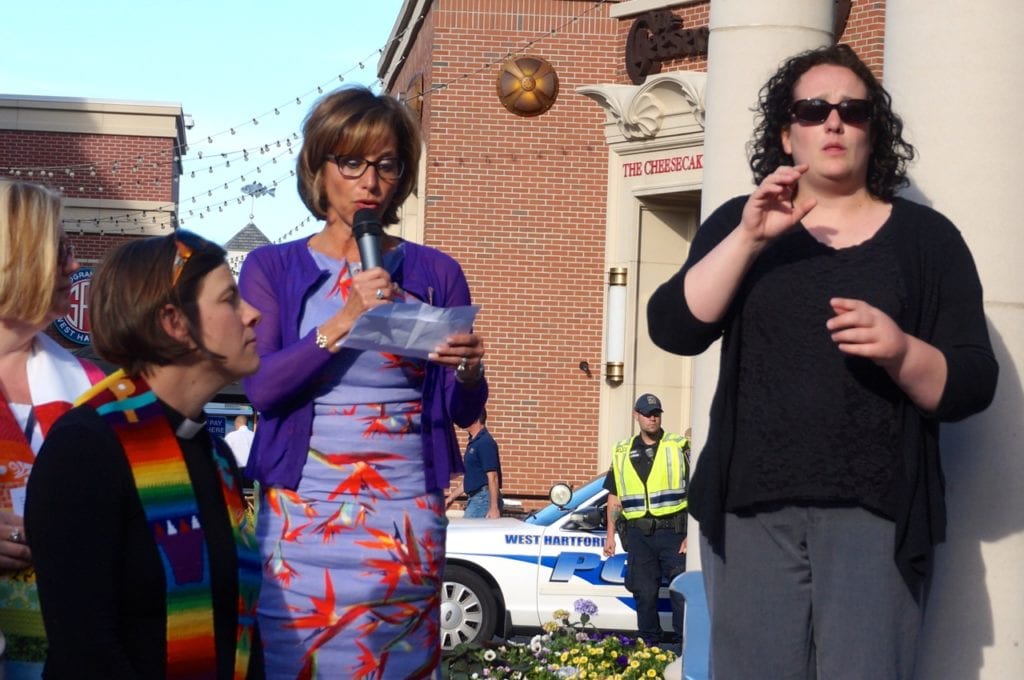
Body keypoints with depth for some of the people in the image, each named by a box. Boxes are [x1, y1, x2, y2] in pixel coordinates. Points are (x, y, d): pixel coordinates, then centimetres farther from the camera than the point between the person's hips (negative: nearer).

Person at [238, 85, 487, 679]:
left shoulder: (435, 272, 6)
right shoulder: (273, 269, 4)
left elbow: (465, 413, 5)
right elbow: (259, 386, -8)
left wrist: (468, 369, -17)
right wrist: (343, 323, -19)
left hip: (407, 516, 1)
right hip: (303, 514, -1)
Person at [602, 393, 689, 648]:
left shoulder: (678, 447, 4)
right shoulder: (622, 453, 14)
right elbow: (614, 496, 17)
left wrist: (692, 535, -7)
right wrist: (610, 534, 11)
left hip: (673, 531, -3)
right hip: (638, 533, 3)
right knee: (644, 594, 6)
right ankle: (649, 646, 16)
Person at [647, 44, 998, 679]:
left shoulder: (926, 237, 7)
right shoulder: (738, 223, 12)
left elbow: (972, 386, 2)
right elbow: (673, 330, -3)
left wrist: (901, 350, -18)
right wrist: (749, 238, -14)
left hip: (874, 512, -1)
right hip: (751, 509, 1)